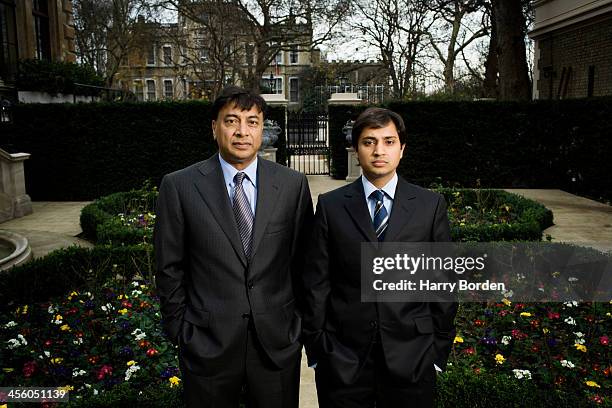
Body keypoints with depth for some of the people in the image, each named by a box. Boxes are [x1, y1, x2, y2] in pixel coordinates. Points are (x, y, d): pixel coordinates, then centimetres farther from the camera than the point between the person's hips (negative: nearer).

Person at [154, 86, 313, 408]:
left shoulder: (293, 184, -2)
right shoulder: (179, 186, -5)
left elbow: (302, 258, 4)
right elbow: (169, 268, 0)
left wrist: (300, 321, 6)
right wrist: (179, 330, 1)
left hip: (278, 342, 1)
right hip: (207, 344, -1)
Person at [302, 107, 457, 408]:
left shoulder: (431, 205, 0)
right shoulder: (330, 205, -1)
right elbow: (316, 282, 0)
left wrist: (440, 350, 4)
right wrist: (315, 349, 1)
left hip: (411, 358, 1)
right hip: (342, 360, 0)